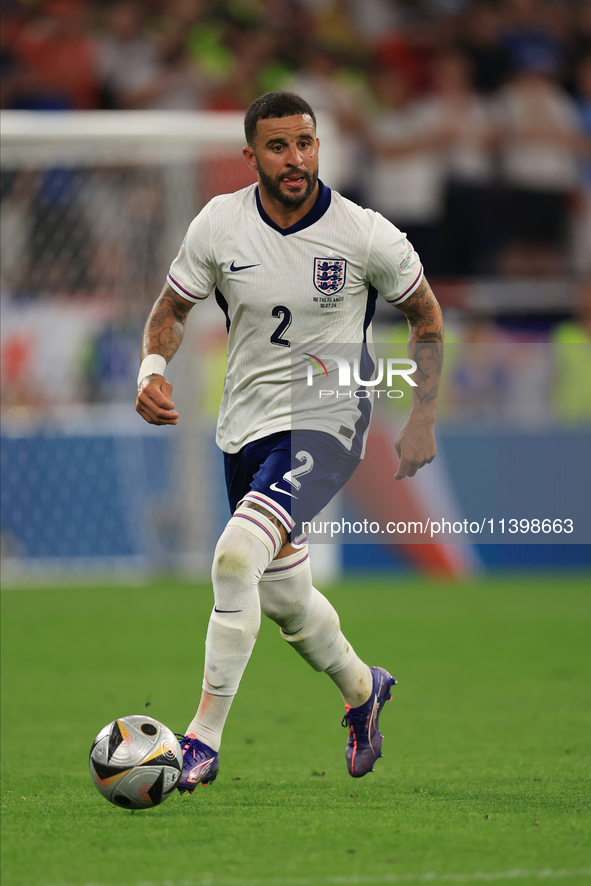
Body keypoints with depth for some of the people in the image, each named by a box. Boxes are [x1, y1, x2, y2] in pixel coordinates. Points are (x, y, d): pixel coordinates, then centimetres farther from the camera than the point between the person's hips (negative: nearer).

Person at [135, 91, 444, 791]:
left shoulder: (366, 236, -14)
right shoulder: (218, 224, -7)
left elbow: (425, 313, 4)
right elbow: (171, 308, 7)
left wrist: (423, 422, 6)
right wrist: (151, 370, -14)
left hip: (327, 425, -5)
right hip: (245, 429, 5)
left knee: (235, 557, -26)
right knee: (283, 596, 18)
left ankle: (205, 736, -20)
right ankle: (362, 690, 48)